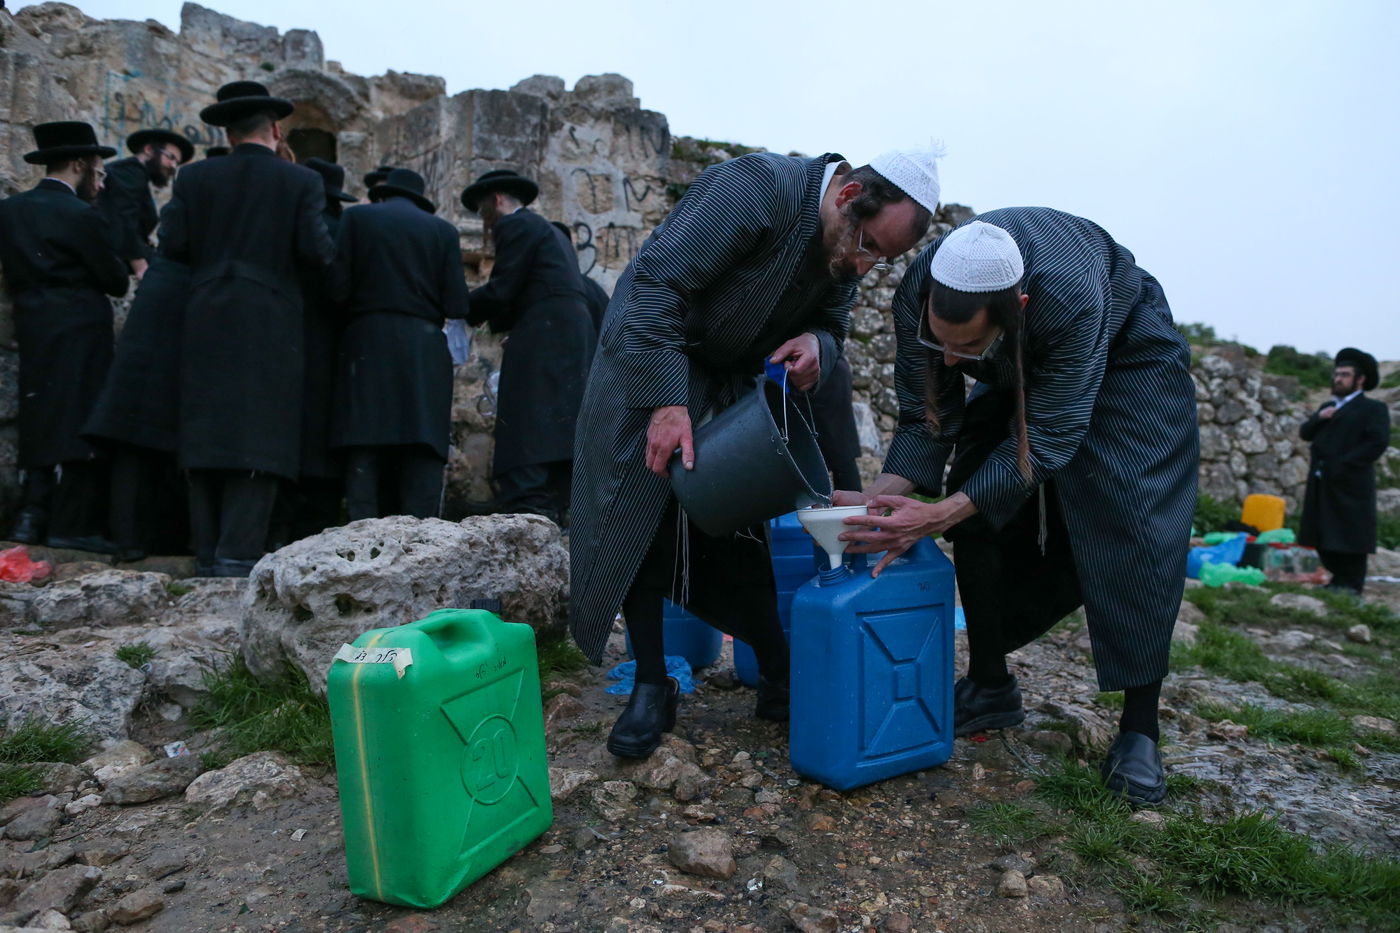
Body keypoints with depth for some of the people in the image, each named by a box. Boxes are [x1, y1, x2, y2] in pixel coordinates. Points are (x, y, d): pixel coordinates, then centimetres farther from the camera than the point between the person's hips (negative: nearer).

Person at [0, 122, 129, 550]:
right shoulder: (80, 215, -12)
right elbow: (117, 281, -7)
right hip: (80, 333, -7)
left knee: (40, 420, 13)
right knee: (82, 423, -3)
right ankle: (73, 524, -1)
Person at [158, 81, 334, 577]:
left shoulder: (194, 178, 8)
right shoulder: (301, 182, 2)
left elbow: (172, 245, 1)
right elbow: (316, 253, -6)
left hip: (206, 321, 3)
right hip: (271, 326, -3)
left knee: (206, 437, 8)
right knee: (259, 440, -3)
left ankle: (209, 556, 11)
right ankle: (238, 556, -8)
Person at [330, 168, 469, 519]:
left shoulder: (357, 217, 11)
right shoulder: (443, 229, 12)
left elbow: (338, 285, 0)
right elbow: (456, 306, 2)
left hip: (368, 345, 0)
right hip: (425, 350, 0)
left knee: (364, 454, -2)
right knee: (423, 456, -2)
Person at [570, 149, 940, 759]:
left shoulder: (850, 247, -6)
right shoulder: (756, 188, -29)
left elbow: (833, 326, 6)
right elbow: (657, 283, -31)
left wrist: (817, 343, -21)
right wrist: (666, 403, -35)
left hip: (737, 377, 5)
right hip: (649, 358, -5)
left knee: (741, 527, 3)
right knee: (638, 518, -7)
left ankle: (778, 681, 14)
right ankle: (651, 689, 6)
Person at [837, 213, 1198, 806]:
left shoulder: (1071, 295, -44)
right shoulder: (918, 295, -31)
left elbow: (1046, 439, -40)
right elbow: (926, 420, -23)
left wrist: (940, 514, -48)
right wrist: (876, 498, -39)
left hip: (1127, 353, -4)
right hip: (1022, 367, 4)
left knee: (1137, 526, -18)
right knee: (979, 506, -11)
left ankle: (1138, 731, -6)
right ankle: (990, 687, 5)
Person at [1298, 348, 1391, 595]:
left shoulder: (1373, 408, 0)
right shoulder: (1327, 407, 23)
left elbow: (1378, 442, -12)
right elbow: (1305, 434, 14)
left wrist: (1345, 465, -17)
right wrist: (1318, 419, -5)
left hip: (1350, 484, -7)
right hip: (1321, 482, 7)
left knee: (1350, 535, -3)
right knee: (1324, 534, 8)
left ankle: (1351, 584, 3)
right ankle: (1339, 578, 18)